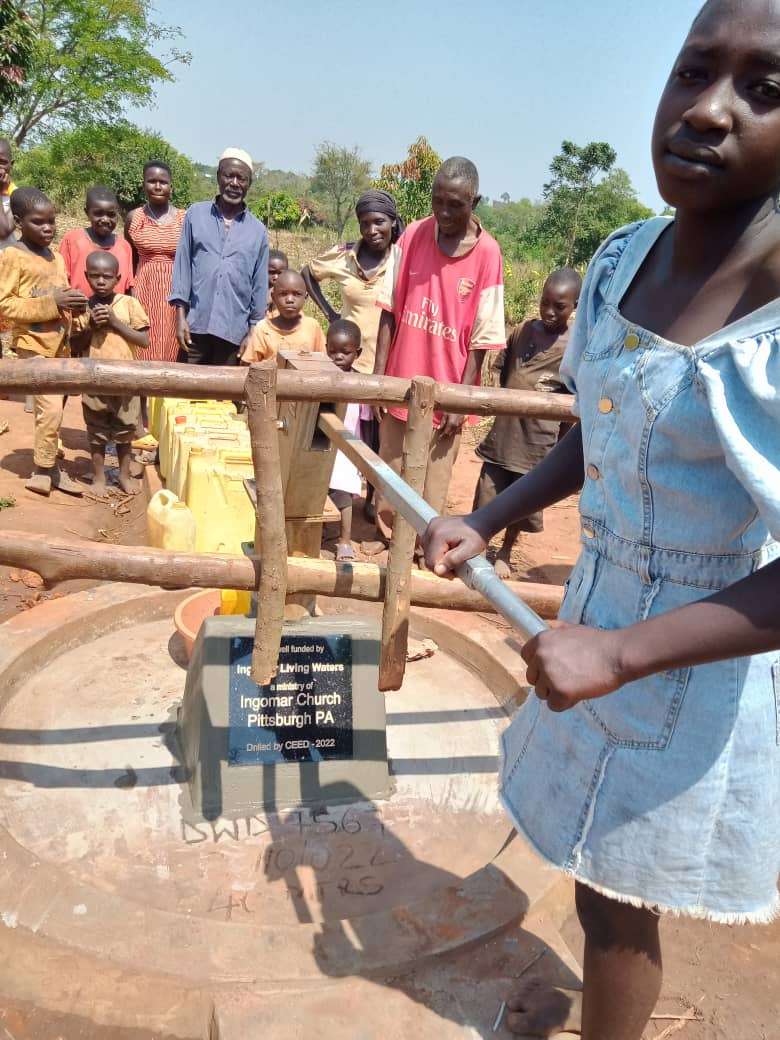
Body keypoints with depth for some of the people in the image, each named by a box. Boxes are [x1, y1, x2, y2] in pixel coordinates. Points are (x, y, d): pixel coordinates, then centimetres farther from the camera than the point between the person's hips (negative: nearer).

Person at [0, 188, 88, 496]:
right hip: (33, 345, -7)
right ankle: (44, 471, 3)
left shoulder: (57, 257, 13)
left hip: (59, 343, 7)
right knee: (50, 409, -11)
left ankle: (50, 468, 20)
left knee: (52, 409, 11)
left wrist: (74, 305, 2)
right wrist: (52, 303, -20)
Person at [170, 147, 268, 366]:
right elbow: (182, 264, 4)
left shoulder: (258, 230, 7)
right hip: (196, 323, 0)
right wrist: (180, 317, -2)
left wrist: (254, 331, 6)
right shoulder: (196, 214, 5)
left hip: (234, 329, 1)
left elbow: (260, 284, 9)